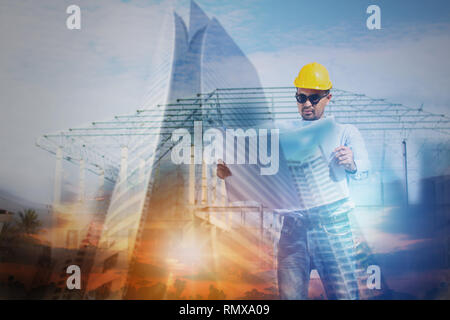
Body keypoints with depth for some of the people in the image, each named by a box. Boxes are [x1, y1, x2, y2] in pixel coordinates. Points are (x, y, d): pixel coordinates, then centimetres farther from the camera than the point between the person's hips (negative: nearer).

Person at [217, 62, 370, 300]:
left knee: (345, 294, -6)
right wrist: (230, 170, -12)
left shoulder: (345, 132, 10)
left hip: (333, 226, -1)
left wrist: (352, 165, -27)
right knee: (290, 295, -2)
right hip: (293, 225, 2)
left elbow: (364, 169, -3)